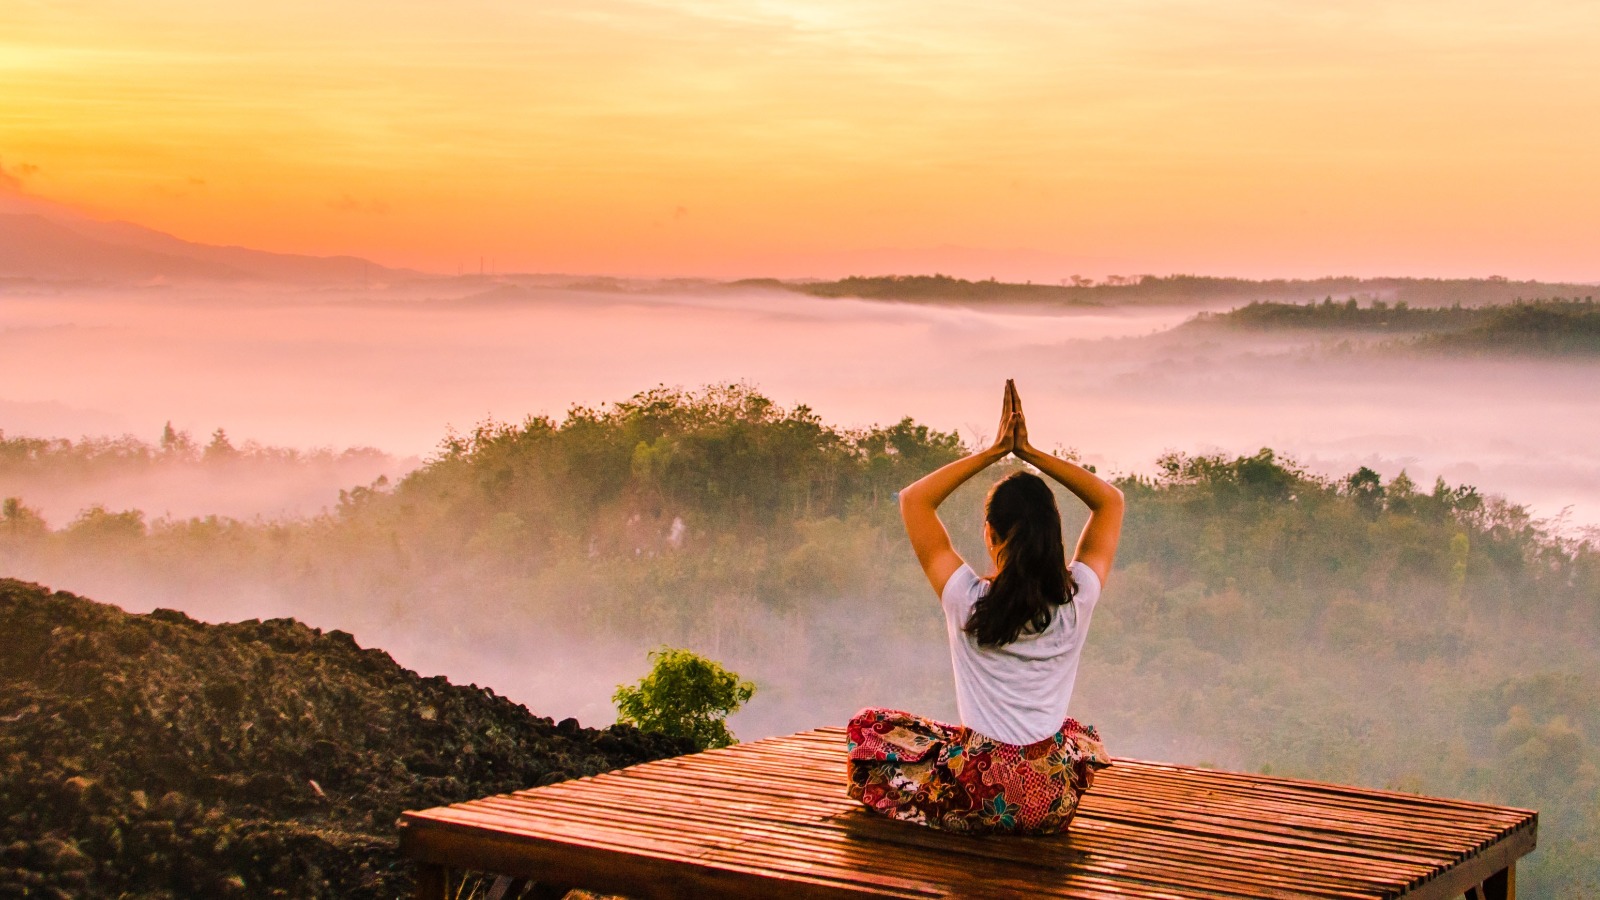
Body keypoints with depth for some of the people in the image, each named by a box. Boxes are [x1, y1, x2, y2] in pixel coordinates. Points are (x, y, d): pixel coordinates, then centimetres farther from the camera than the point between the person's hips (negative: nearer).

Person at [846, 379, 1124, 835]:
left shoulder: (968, 601, -13)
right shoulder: (1077, 600, -6)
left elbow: (913, 499, -1)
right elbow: (1110, 500, 9)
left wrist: (995, 451, -1)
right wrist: (1029, 452, 2)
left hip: (982, 799, -3)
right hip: (1056, 804, 3)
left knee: (867, 727, 19)